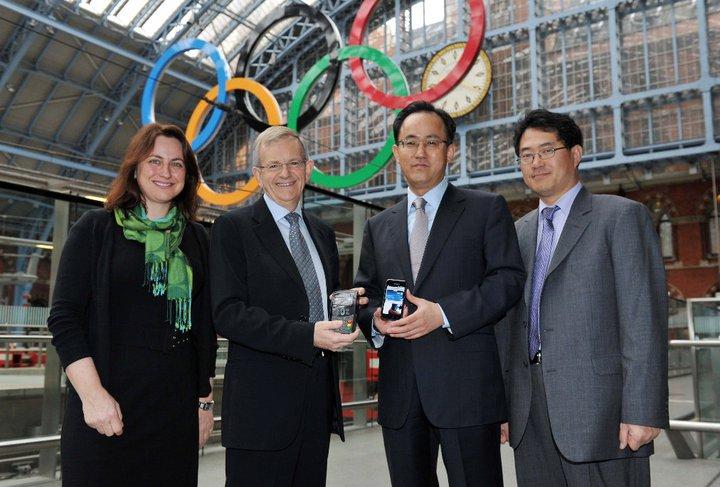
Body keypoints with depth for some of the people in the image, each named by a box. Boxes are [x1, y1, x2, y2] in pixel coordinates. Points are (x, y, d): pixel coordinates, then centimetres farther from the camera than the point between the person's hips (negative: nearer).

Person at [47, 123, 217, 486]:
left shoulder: (197, 239, 10)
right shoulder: (96, 228, 1)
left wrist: (205, 400, 10)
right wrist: (92, 393, -14)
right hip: (106, 404, -3)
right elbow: (63, 317, -4)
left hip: (177, 406, 3)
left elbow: (204, 326, 12)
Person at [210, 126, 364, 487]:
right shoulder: (233, 228, -4)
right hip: (262, 403, -6)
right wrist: (307, 335, -21)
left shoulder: (322, 233, 16)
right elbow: (228, 314, -13)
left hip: (319, 402, 6)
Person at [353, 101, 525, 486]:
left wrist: (443, 313, -16)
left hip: (466, 386, -4)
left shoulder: (487, 209, 5)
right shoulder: (379, 226, 17)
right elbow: (363, 292, 17)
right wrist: (375, 319, -6)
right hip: (399, 393, 4)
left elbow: (509, 278, -5)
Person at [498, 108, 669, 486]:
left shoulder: (621, 216, -1)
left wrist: (643, 410, -15)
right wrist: (501, 404, 10)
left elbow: (644, 318, -8)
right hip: (530, 414, 5)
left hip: (597, 408, -5)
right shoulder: (520, 232, 16)